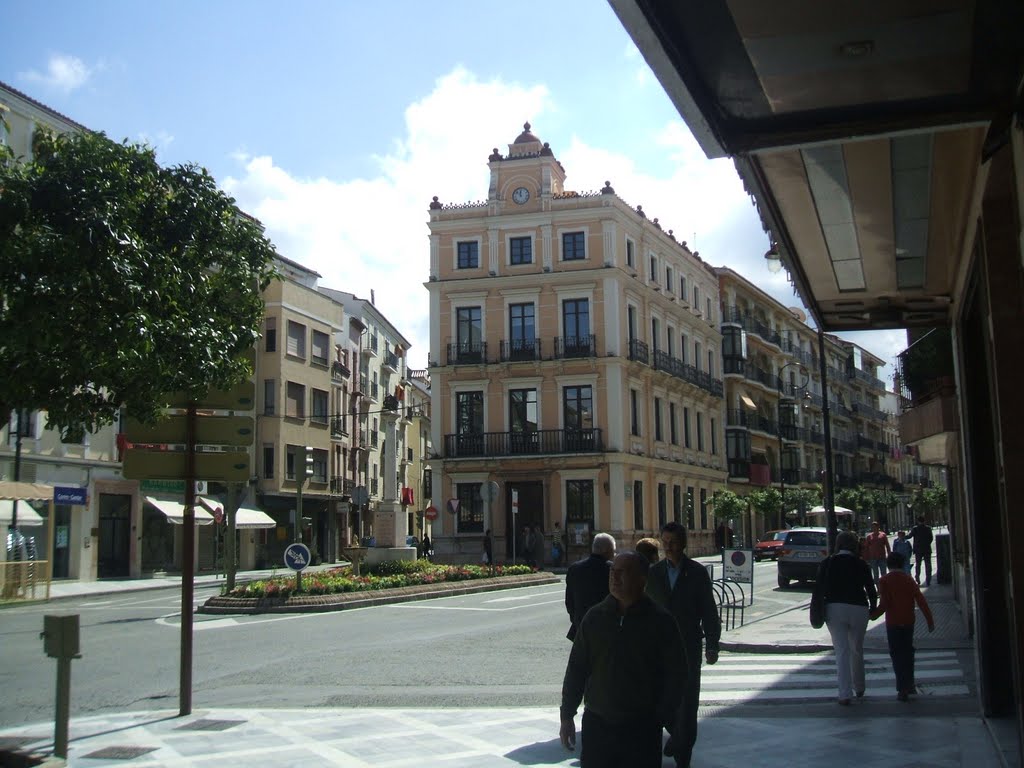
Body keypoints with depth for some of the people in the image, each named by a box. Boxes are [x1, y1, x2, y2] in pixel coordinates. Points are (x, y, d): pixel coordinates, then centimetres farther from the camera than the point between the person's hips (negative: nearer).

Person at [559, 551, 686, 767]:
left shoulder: (660, 621, -4)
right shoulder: (595, 617, 4)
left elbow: (676, 674, -1)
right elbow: (576, 669, 8)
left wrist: (660, 719, -4)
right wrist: (567, 715, 6)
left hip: (641, 729, -2)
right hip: (597, 724, 3)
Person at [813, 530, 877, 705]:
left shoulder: (827, 563, 2)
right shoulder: (861, 564, 0)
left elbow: (818, 589, 0)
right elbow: (871, 590, 0)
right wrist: (872, 608, 14)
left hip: (834, 609, 0)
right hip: (858, 609, 0)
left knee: (842, 651, 0)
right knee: (857, 650, 17)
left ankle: (845, 694, -8)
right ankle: (859, 688, 30)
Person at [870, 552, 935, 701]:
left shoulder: (885, 580, -6)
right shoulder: (908, 579, 4)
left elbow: (884, 604, -15)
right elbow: (921, 600, -1)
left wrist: (873, 615, -3)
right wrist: (930, 620, 2)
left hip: (893, 623, -3)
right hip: (908, 622, 4)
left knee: (897, 654, 1)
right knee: (907, 652, 17)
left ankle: (903, 689, -4)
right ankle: (910, 685, 25)